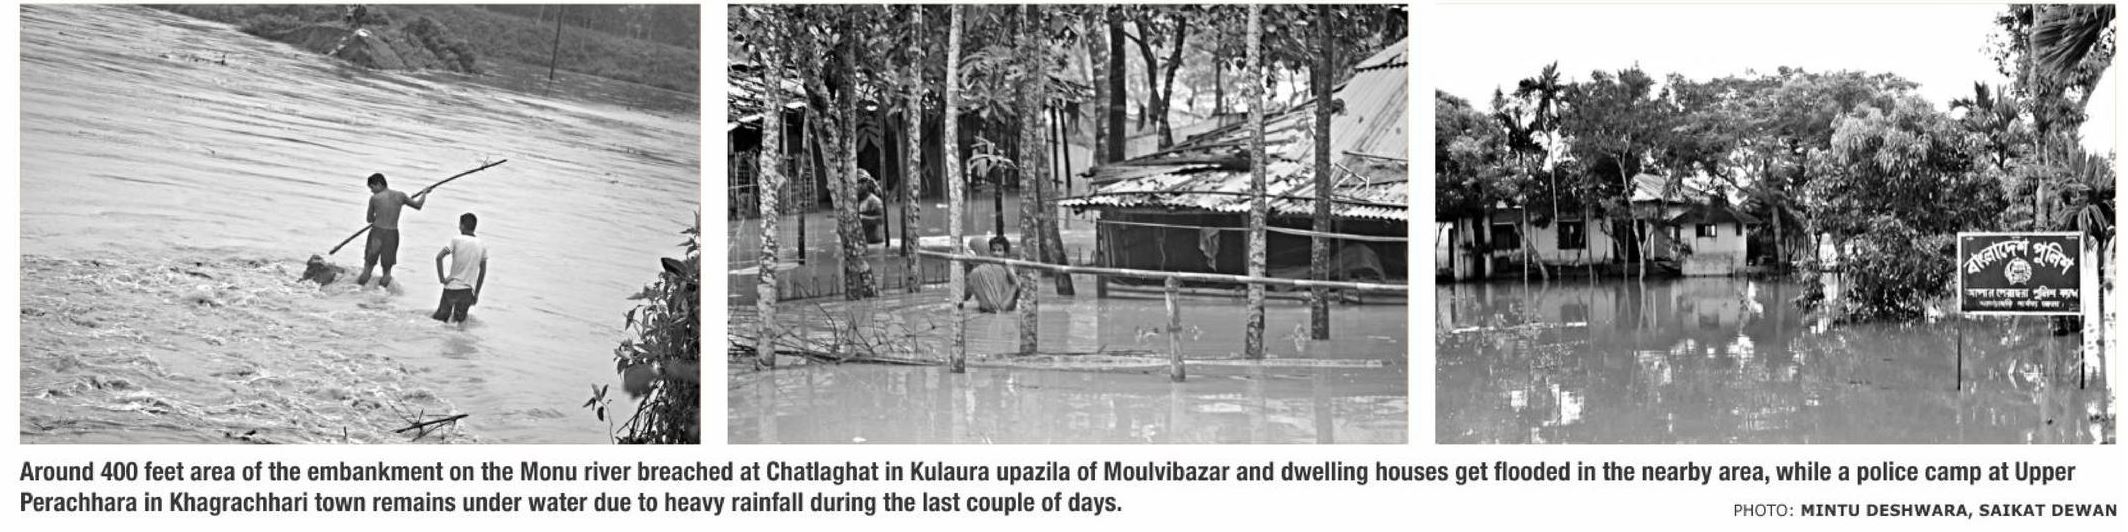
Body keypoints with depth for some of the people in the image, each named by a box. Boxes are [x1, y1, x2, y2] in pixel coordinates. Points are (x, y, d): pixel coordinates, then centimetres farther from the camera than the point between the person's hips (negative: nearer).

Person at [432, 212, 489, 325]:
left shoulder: (456, 240, -6)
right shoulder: (482, 246, 4)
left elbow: (439, 257, -17)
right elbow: (483, 271, 9)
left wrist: (441, 278, -8)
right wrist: (476, 293, 16)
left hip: (451, 287, -2)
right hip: (467, 290, 2)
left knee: (441, 316, 13)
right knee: (460, 320, 12)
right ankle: (454, 319, -17)